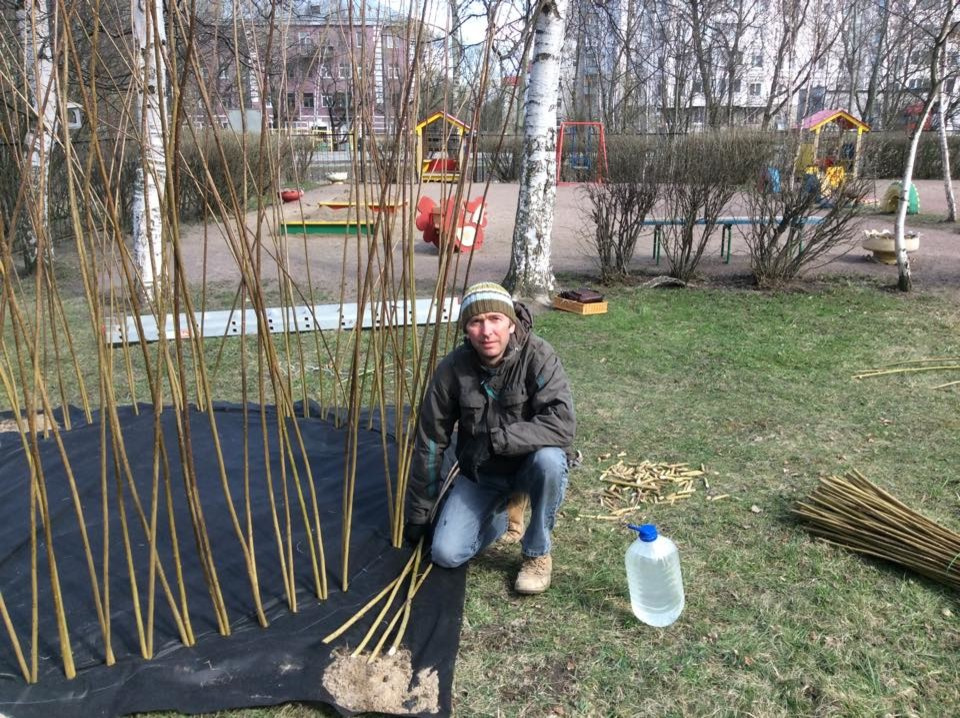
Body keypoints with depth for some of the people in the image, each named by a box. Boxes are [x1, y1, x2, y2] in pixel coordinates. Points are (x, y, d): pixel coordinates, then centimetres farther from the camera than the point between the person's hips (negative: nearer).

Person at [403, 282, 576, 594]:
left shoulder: (537, 356, -24)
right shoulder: (452, 368, -17)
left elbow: (563, 424, -33)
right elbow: (430, 441, -8)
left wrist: (496, 439, -37)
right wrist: (418, 514, -1)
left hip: (529, 464, -2)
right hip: (479, 474, 2)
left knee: (549, 459, -36)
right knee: (445, 553, -13)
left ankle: (537, 554, -10)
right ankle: (502, 510, 17)